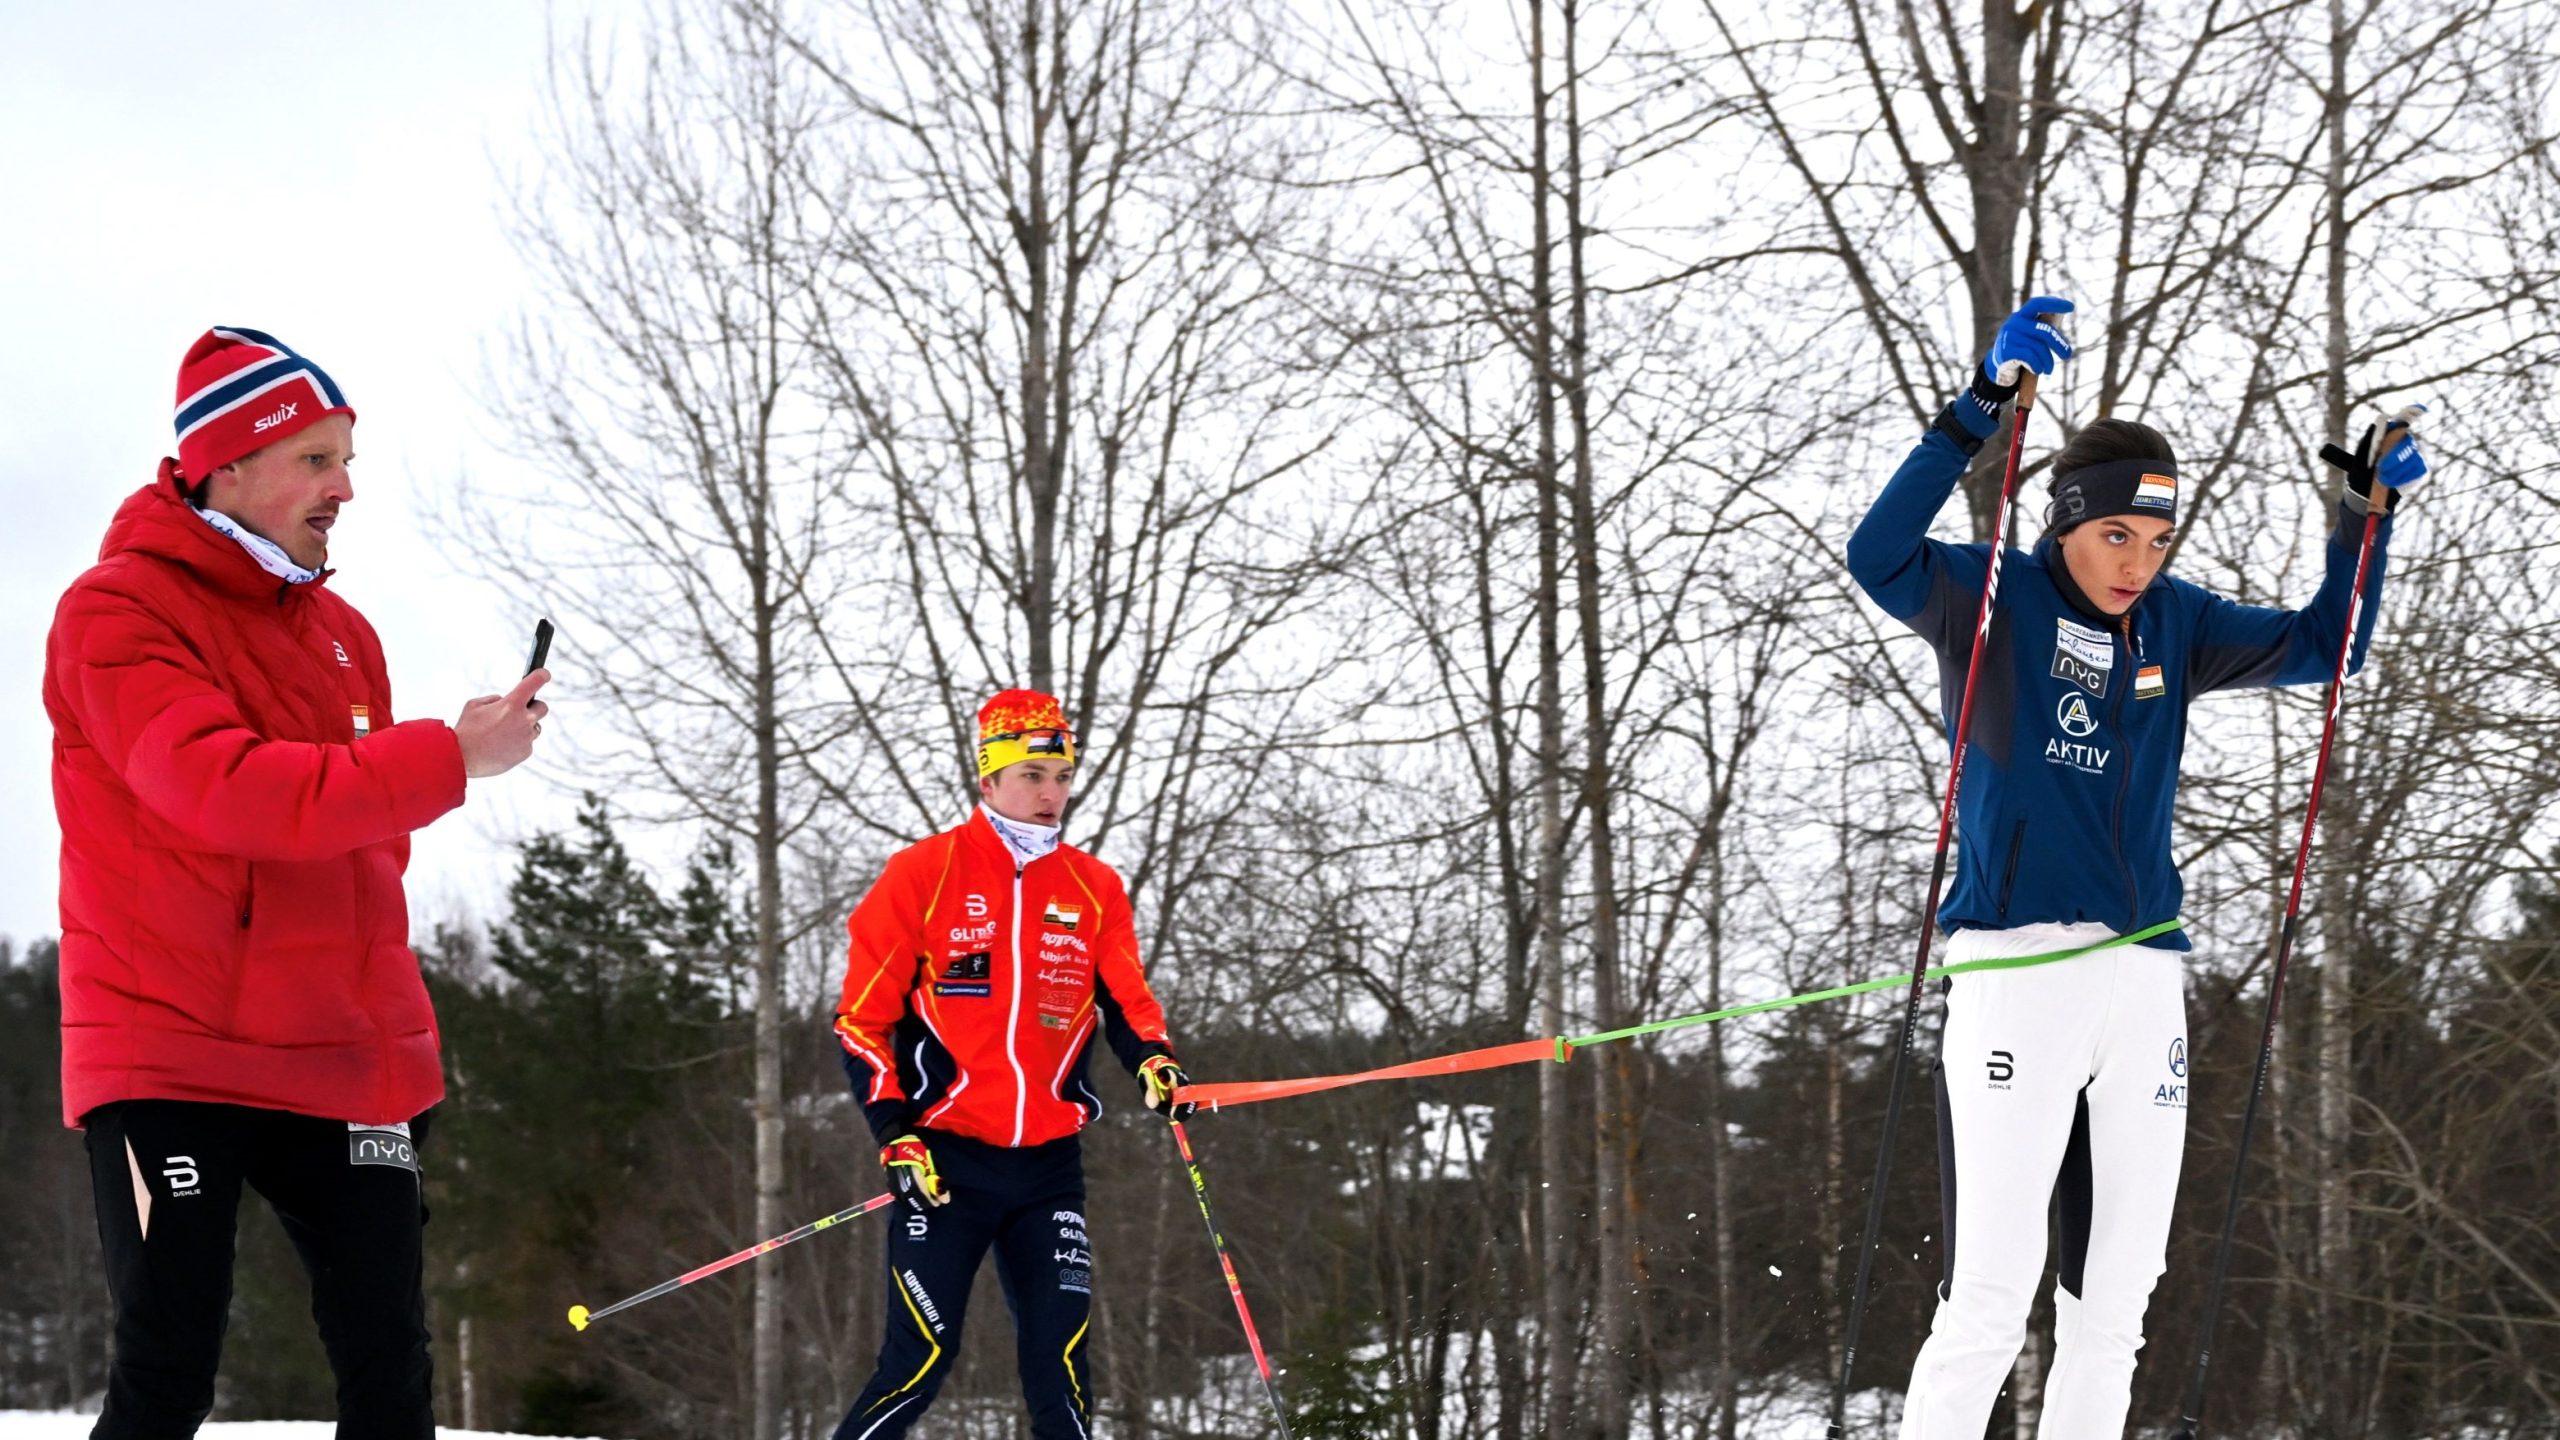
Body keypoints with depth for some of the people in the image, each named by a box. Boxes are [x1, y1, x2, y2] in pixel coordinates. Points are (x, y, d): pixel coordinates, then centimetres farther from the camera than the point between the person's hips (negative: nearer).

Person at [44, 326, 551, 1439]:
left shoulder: (340, 633, 15)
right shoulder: (118, 612, -7)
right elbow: (229, 791, -22)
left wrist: (394, 1039, 12)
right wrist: (449, 757, -22)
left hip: (338, 1068, 7)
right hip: (171, 1054, -6)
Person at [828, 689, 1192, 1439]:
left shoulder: (1094, 888, 9)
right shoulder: (924, 873, -2)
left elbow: (1125, 999, 11)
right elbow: (863, 1018, 0)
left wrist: (1154, 1061, -12)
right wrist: (896, 1133, -9)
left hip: (1049, 1167, 4)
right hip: (946, 1159, -3)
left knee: (1061, 1364, -2)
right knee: (920, 1362, -10)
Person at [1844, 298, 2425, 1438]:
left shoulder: (2173, 624, 14)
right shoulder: (1993, 598, -1)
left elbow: (2323, 647, 20)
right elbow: (1880, 558, -20)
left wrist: (2365, 514, 6)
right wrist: (1982, 409, -28)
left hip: (2144, 977, 6)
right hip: (2014, 965, -6)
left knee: (2115, 1298, 8)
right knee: (1990, 1298, -12)